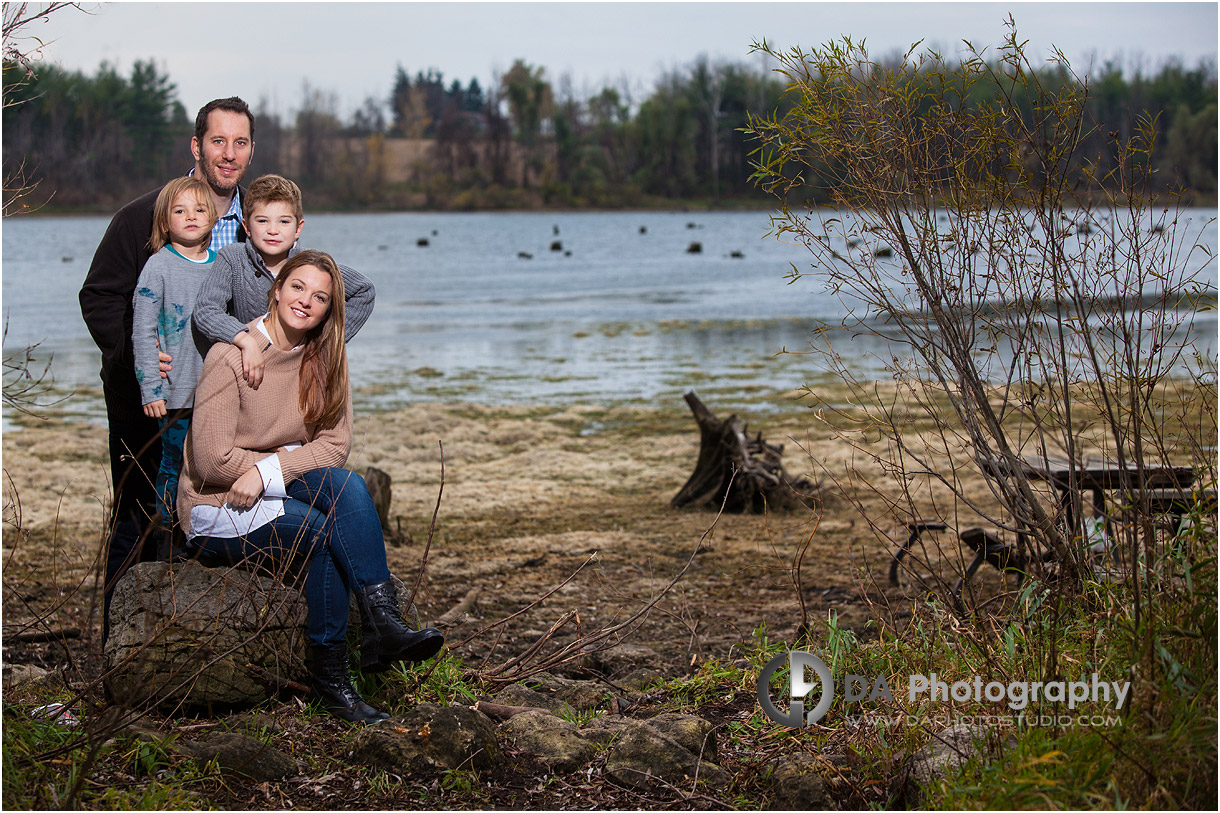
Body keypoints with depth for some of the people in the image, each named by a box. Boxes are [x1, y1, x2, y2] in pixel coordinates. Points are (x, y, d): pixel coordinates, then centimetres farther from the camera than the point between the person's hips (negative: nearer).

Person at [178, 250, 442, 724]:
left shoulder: (325, 358, 4)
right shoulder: (231, 355, -13)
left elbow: (335, 445, -3)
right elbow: (212, 460, -16)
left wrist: (269, 470, -20)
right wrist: (296, 462, -10)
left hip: (281, 496, 5)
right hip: (218, 509, -5)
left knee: (348, 486, -28)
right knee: (329, 531, -30)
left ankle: (381, 622, -32)